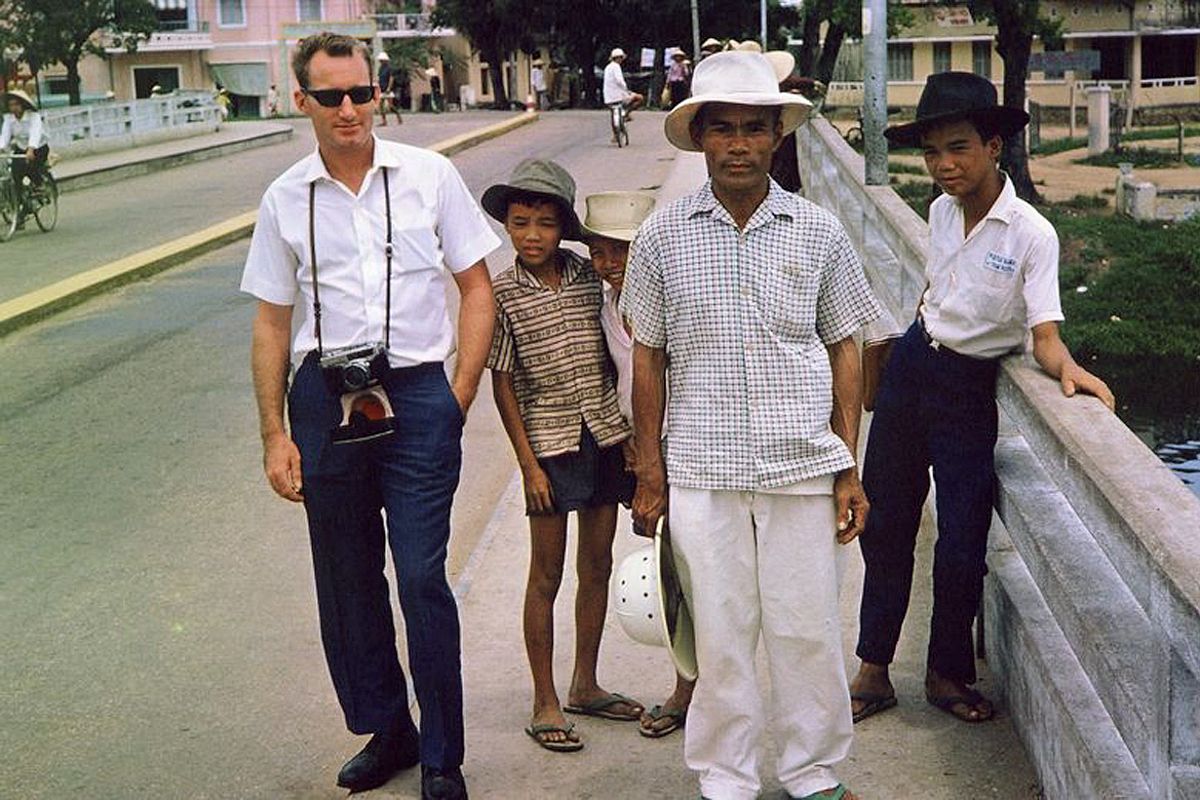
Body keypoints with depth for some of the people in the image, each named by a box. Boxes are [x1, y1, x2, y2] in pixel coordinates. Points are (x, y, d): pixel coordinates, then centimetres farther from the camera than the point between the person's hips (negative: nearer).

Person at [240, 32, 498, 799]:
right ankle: (385, 732, 31)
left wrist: (460, 395, -3)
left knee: (422, 579, -5)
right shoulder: (285, 200, 4)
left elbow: (477, 287, 4)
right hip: (324, 400, 3)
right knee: (347, 584, 11)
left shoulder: (430, 176, 0)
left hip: (417, 395, -2)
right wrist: (275, 436, 3)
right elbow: (272, 323, 8)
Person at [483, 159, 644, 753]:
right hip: (549, 442, -4)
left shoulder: (588, 275, 2)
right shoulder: (502, 293, -8)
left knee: (598, 565, 13)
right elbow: (503, 385, -6)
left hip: (604, 436, 4)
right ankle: (544, 703, 14)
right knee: (546, 573, 3)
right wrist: (528, 464, -9)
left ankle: (585, 686, 28)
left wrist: (633, 432, 9)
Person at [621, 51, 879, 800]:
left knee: (809, 627, 8)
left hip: (804, 462, 1)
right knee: (721, 632, 8)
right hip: (702, 469, 0)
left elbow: (844, 349, 7)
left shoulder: (819, 231, 2)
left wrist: (850, 468, 4)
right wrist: (649, 471, 5)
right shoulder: (664, 235, 1)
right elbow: (649, 356, 6)